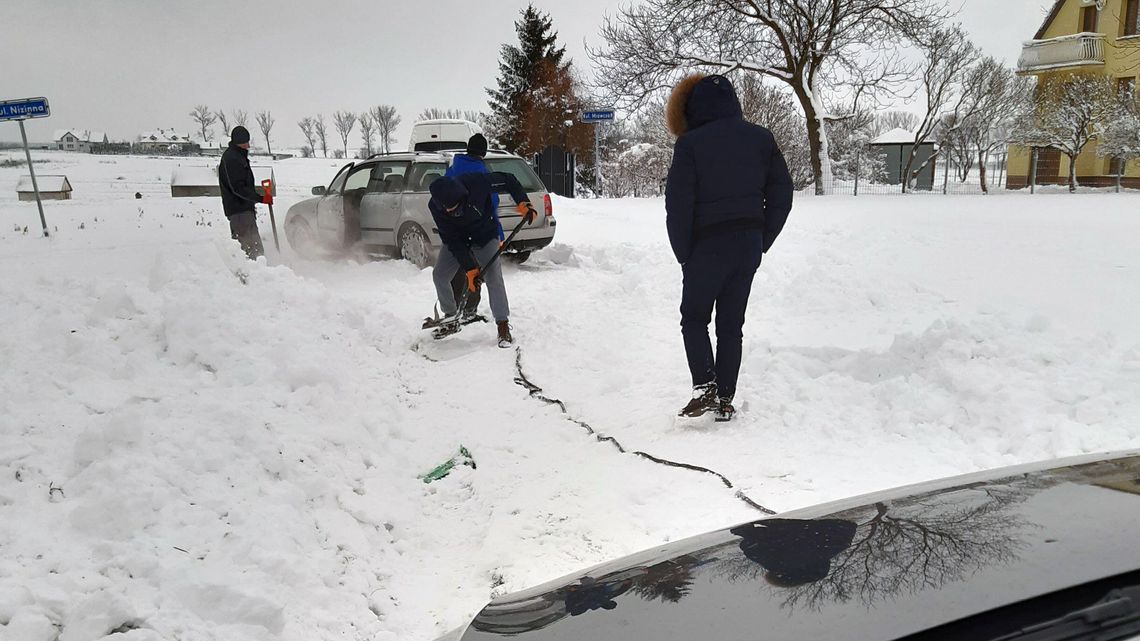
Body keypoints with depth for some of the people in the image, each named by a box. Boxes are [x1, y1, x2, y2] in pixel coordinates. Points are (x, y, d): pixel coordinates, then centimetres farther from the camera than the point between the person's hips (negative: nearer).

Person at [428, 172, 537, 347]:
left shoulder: (476, 182, -34)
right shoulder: (435, 207, -28)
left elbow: (508, 180, -17)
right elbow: (452, 241, -23)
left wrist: (524, 204, -25)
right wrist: (470, 269, -27)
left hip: (485, 237, -2)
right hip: (456, 240, 2)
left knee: (494, 278, -17)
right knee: (439, 275, -3)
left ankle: (503, 325, -7)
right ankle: (451, 319, 18)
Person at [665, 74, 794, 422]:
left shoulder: (690, 144, -9)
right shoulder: (761, 139, 6)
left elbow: (678, 204, -11)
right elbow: (782, 192, 8)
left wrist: (684, 255, -2)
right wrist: (763, 241, 12)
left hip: (708, 245, -5)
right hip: (750, 244, 5)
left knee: (694, 318, 11)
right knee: (731, 325, 12)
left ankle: (705, 388, -5)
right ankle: (725, 401, 14)